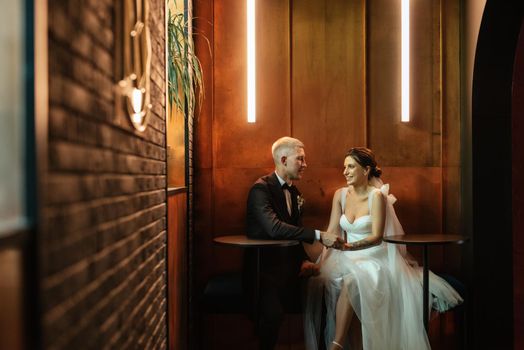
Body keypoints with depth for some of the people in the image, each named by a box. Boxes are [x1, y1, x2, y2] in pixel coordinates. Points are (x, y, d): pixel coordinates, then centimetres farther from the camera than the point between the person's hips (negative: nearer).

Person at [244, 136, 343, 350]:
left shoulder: (295, 193, 13)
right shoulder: (261, 188, -12)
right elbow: (274, 228, -27)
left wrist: (304, 261, -2)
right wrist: (319, 236, -29)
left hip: (288, 266, 7)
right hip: (263, 267, -7)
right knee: (273, 313, -31)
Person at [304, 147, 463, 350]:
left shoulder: (377, 196, -9)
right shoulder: (340, 195, 6)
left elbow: (377, 237, -15)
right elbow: (332, 231, 4)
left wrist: (352, 246, -32)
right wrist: (321, 261, -9)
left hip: (375, 259, -5)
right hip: (349, 259, 5)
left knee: (351, 282, -34)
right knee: (323, 279, -24)